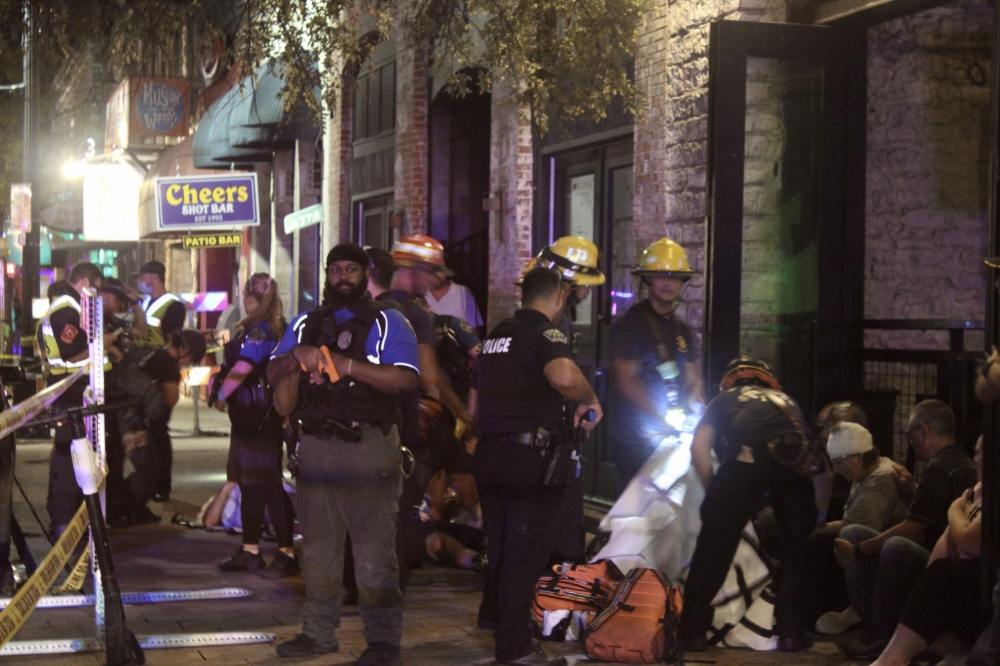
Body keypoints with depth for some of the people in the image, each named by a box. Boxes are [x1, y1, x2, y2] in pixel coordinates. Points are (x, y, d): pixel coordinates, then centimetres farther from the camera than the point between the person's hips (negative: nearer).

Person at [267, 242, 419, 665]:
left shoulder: (387, 322, 2)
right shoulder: (305, 324, 18)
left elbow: (405, 378, -13)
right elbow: (273, 373, 11)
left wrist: (348, 365, -21)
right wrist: (296, 358, -11)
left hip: (368, 445, -5)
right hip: (314, 445, 5)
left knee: (375, 550, -5)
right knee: (318, 547, 11)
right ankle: (319, 632, 21)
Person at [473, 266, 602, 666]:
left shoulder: (496, 335, 16)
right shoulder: (545, 333, -11)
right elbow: (564, 376, -33)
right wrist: (589, 400, -16)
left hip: (488, 453, 8)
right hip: (529, 458, -8)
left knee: (501, 544, 24)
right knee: (526, 552, -1)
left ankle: (493, 613, 39)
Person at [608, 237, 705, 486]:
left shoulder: (684, 332, 15)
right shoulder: (629, 325, -6)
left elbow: (693, 379, 10)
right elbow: (625, 381, -13)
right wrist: (664, 418, -20)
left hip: (673, 437, 6)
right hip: (634, 440, -6)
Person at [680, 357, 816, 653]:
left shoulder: (724, 399, 34)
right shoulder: (787, 401, 42)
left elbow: (699, 446, 18)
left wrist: (713, 491, 27)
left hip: (746, 456, -2)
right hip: (795, 459, 2)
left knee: (715, 543, 9)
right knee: (797, 546, 20)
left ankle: (692, 632, 12)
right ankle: (791, 632, 21)